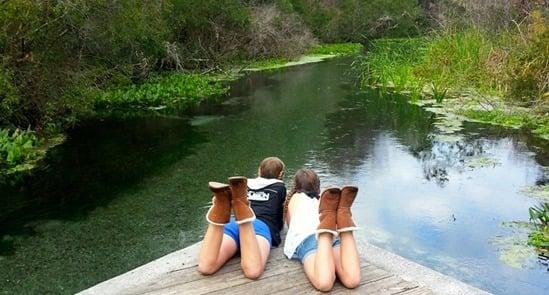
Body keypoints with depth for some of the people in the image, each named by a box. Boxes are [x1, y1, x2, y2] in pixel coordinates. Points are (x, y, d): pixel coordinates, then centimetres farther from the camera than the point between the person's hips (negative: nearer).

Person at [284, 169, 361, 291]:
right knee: (352, 280, -28)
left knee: (324, 283, -33)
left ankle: (327, 221, -41)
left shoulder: (295, 197, 34)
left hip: (306, 237, -2)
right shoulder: (321, 199, 40)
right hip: (335, 235, 3)